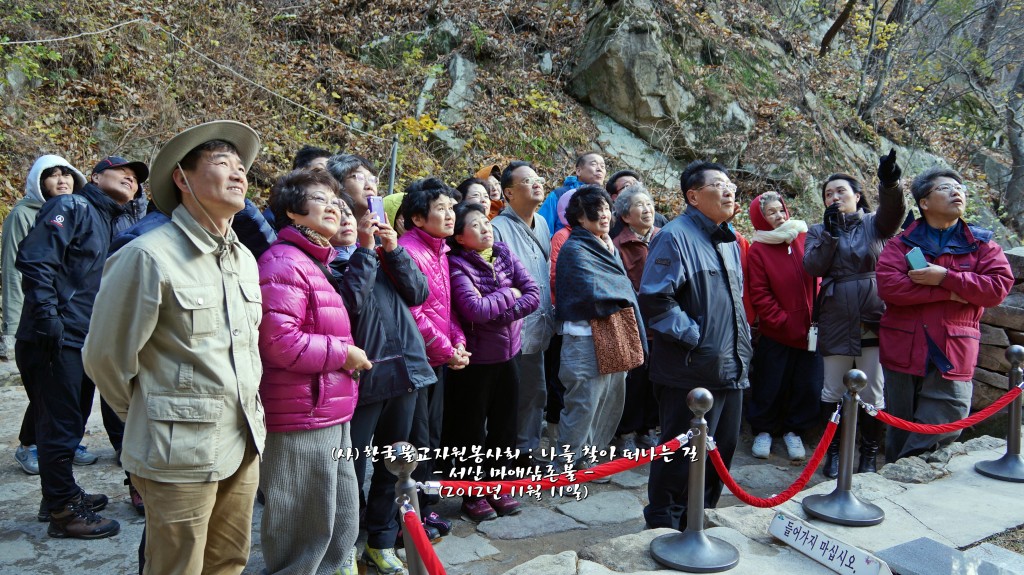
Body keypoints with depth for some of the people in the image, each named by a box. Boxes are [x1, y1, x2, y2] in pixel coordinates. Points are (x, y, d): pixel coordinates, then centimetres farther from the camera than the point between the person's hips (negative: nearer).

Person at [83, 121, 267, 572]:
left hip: (244, 446, 7)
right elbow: (106, 356, -6)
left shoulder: (245, 259, 10)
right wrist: (148, 416, 6)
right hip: (180, 455, -7)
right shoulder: (149, 255, -13)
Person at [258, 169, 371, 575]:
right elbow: (280, 342, -25)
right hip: (300, 418, -10)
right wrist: (343, 354, -15)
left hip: (332, 414, 10)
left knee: (344, 523, 20)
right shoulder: (283, 262, -15)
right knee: (306, 527, 4)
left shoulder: (323, 263, 17)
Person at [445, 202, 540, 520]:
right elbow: (474, 309, -26)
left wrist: (500, 315, -16)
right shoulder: (457, 264, -13)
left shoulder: (505, 254, 3)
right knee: (472, 428, 9)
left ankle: (495, 486, 33)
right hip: (475, 359, -5)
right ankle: (472, 494, 25)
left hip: (508, 354, 5)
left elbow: (534, 294, -5)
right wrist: (510, 294, -12)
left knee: (504, 425, 15)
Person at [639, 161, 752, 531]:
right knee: (682, 456, 0)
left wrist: (741, 342, 16)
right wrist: (694, 337, -19)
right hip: (692, 372, -9)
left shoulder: (728, 240, 16)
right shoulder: (675, 237, -12)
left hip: (731, 369, 9)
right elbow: (654, 299, -21)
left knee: (721, 452, 17)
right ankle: (665, 527, 17)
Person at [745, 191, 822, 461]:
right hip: (776, 334, -3)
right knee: (770, 386, 7)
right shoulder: (758, 250, -4)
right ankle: (763, 431, 27)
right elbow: (759, 295, -8)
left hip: (811, 330, 3)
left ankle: (794, 431, 28)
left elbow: (820, 276, 7)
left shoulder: (805, 238, 4)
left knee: (808, 385, 9)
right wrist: (785, 323, -14)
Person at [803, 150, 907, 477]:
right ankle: (833, 452, 23)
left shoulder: (875, 224, 5)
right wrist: (831, 232, -15)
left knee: (872, 394, 5)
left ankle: (869, 456, 19)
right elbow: (812, 267, -7)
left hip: (874, 322, -1)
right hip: (836, 324, 1)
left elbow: (894, 213, -19)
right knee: (832, 392, 8)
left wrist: (889, 184, -39)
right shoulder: (819, 231, 8)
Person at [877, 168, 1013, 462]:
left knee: (939, 434, -6)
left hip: (952, 357, 0)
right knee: (900, 434, 11)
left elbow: (999, 286, -6)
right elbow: (887, 285, -13)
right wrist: (949, 294, -15)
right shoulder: (901, 244, 4)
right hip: (903, 352, 0)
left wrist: (945, 277, -15)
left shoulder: (982, 244, 9)